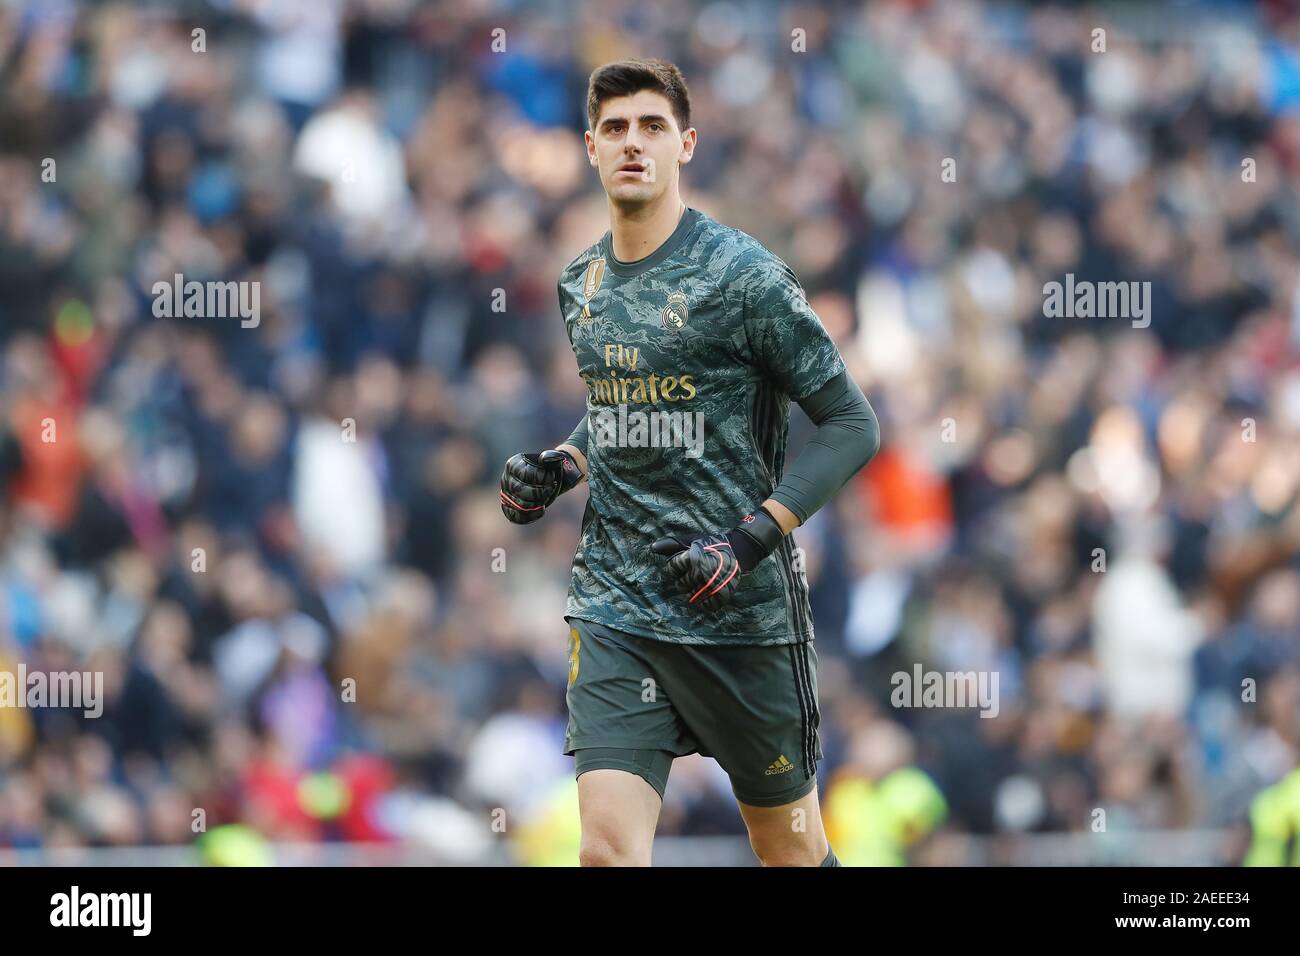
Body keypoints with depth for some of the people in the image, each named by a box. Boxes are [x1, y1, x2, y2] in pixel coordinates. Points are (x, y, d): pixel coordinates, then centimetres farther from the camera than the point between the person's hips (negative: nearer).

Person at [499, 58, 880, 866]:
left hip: (744, 614, -4)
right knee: (609, 845, -11)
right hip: (616, 608, 4)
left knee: (790, 847, 9)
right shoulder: (582, 284, 9)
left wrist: (751, 540, -20)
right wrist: (563, 468, 7)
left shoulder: (741, 276, -11)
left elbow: (852, 423, -10)